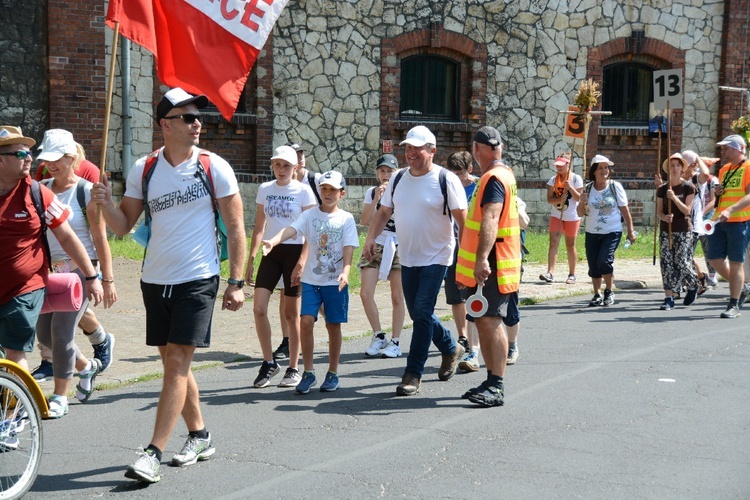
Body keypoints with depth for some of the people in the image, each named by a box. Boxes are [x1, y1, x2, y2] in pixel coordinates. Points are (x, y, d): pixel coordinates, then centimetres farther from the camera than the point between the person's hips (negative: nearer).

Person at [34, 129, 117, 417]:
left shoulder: (87, 192, -7)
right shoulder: (41, 190, 6)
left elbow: (100, 239, -7)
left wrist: (107, 280, -8)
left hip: (80, 270, -6)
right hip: (51, 271, 6)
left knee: (61, 332, -8)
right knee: (44, 333, 9)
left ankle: (60, 397, 8)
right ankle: (87, 367, 34)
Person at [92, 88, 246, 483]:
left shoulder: (214, 167, -5)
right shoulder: (143, 169, 4)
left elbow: (235, 227, -2)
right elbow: (124, 226, 8)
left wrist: (236, 282, -6)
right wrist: (105, 203, -13)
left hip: (197, 280, -4)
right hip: (154, 279, 5)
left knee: (177, 363, -9)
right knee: (172, 361, 12)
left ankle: (153, 454, -9)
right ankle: (199, 436, 29)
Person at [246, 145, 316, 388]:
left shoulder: (303, 191, -3)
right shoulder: (264, 189, 8)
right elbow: (259, 227, 12)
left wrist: (303, 261, -15)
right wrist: (251, 259, 6)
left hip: (294, 252, -3)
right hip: (270, 252, 3)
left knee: (291, 313, 3)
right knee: (259, 308, -8)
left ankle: (294, 368, 14)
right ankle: (269, 362, 7)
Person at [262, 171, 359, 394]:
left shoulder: (346, 218, 2)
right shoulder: (310, 215, 3)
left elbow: (348, 249, -7)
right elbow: (291, 230, -14)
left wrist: (345, 272, -24)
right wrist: (272, 241, -33)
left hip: (336, 281, -1)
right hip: (311, 279, 1)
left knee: (333, 325, 5)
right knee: (306, 321, -10)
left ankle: (333, 373, 19)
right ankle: (308, 372, 2)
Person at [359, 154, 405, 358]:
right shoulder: (372, 192, 7)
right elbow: (365, 221, -2)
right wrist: (376, 198, -10)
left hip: (398, 247, -2)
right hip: (376, 245, 2)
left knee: (397, 297, 0)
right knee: (365, 293, -8)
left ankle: (395, 342, 9)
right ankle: (378, 336, 7)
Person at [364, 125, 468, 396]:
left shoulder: (446, 180, -10)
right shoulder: (398, 179, 7)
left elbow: (462, 218, -11)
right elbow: (384, 212, 12)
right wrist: (371, 238, -3)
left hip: (436, 257, -6)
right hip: (407, 258, 6)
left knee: (422, 312, -11)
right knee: (417, 313, 13)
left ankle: (413, 373, -4)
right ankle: (451, 348, 36)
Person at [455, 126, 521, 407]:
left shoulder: (494, 179, -15)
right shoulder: (503, 174, 20)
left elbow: (490, 219, -29)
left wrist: (482, 259, -40)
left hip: (491, 265, -10)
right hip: (484, 266, 10)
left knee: (490, 321, -12)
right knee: (482, 321, 13)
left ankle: (497, 388, -12)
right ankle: (492, 381, 20)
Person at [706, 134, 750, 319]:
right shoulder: (724, 170, 17)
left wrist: (730, 210, -32)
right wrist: (717, 193, 6)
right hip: (720, 222, 8)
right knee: (715, 259, 6)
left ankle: (734, 305, 6)